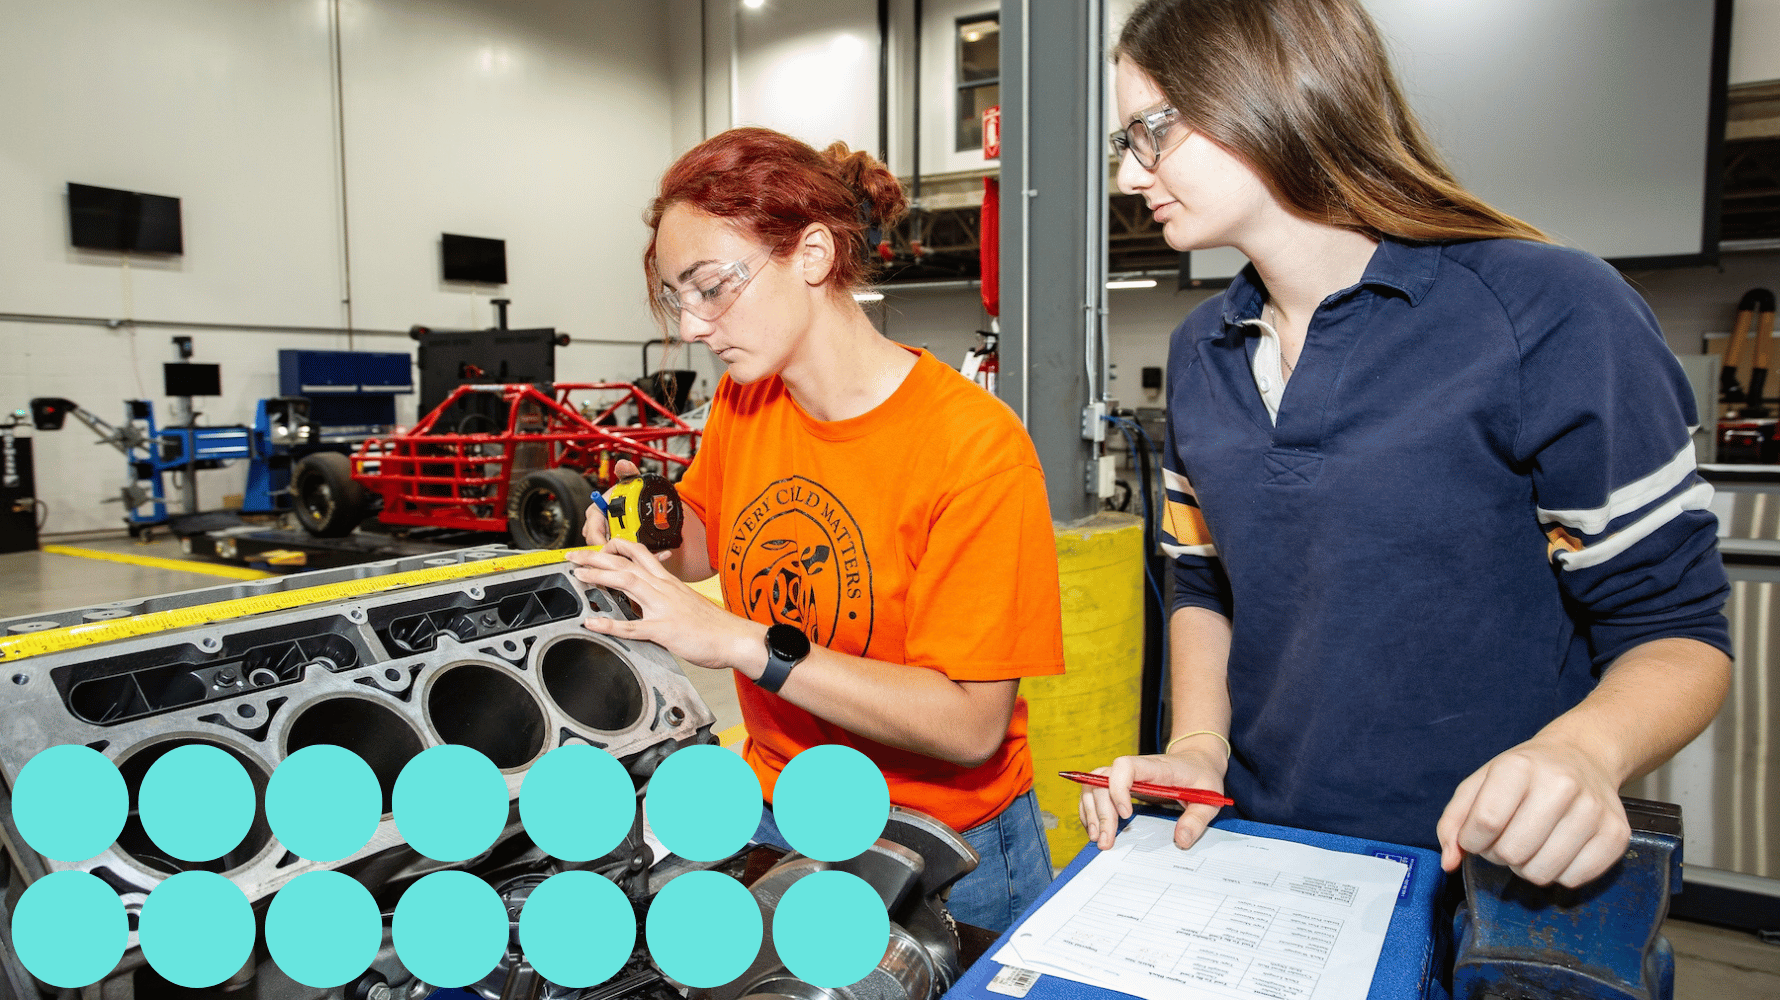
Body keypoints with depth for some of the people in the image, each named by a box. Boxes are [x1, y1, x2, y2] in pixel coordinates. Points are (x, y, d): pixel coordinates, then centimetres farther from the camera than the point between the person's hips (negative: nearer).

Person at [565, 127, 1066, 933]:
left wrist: (743, 642, -29)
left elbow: (970, 724, -26)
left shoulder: (975, 445, -22)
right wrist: (642, 543, -7)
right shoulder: (740, 402, -2)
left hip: (940, 854, -5)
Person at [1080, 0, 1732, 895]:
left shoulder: (1551, 316, -11)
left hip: (1488, 879, -3)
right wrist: (1198, 743, -3)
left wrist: (1581, 751, -26)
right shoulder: (1200, 353, 6)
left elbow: (1675, 628, -6)